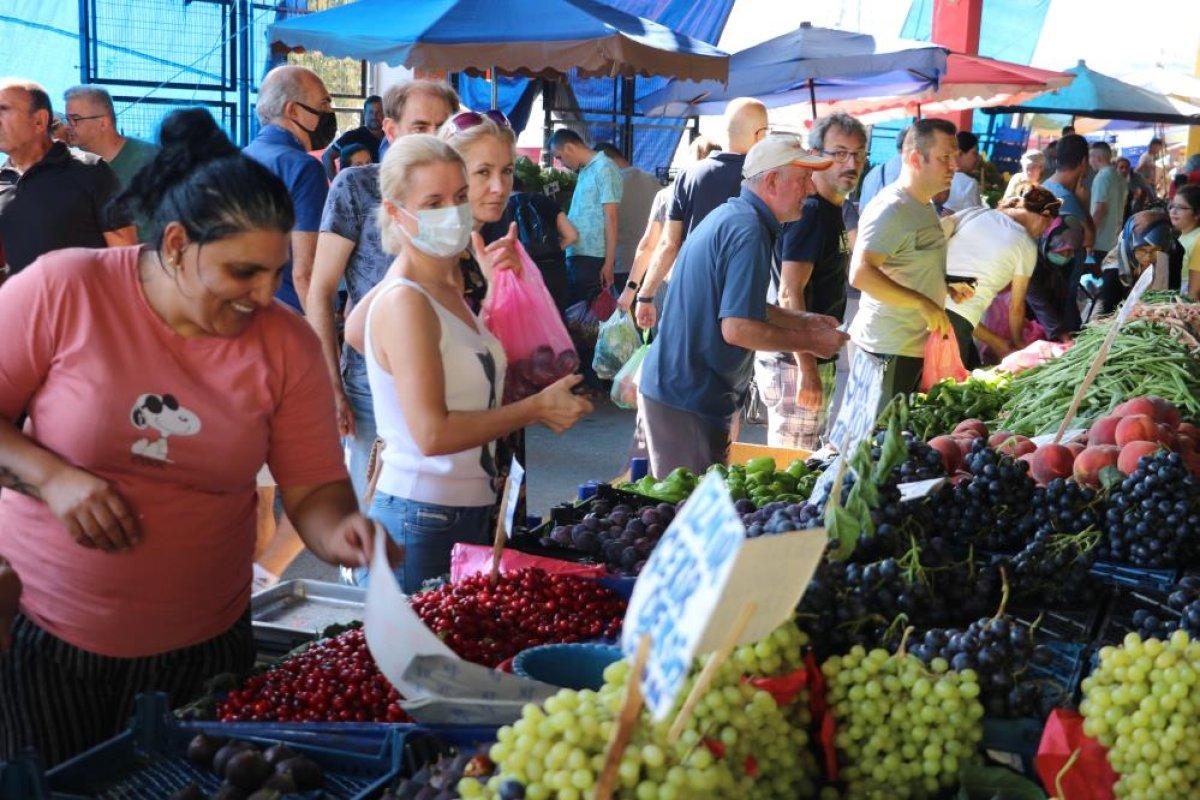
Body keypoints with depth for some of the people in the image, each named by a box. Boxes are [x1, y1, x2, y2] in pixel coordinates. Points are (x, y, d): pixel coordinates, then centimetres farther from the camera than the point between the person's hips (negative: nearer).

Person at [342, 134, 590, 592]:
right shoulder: (405, 302, -19)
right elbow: (433, 434, -24)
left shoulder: (448, 282, 8)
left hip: (472, 509, 9)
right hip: (423, 522, -9)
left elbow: (354, 331, 22)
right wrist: (536, 409, -16)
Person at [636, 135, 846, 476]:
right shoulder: (749, 231, -19)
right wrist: (809, 342, -13)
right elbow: (737, 328, -26)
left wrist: (804, 321, 16)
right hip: (686, 400, -10)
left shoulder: (728, 216, 13)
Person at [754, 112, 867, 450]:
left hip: (815, 358, 10)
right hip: (796, 362, -10)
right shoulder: (811, 211, -18)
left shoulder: (831, 210, 14)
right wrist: (807, 369, -26)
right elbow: (790, 293, -24)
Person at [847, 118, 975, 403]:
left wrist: (947, 288, 13)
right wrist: (923, 303, -27)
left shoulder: (925, 206, 14)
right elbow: (860, 274, -30)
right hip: (887, 349, -10)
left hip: (915, 345, 10)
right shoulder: (890, 209, -19)